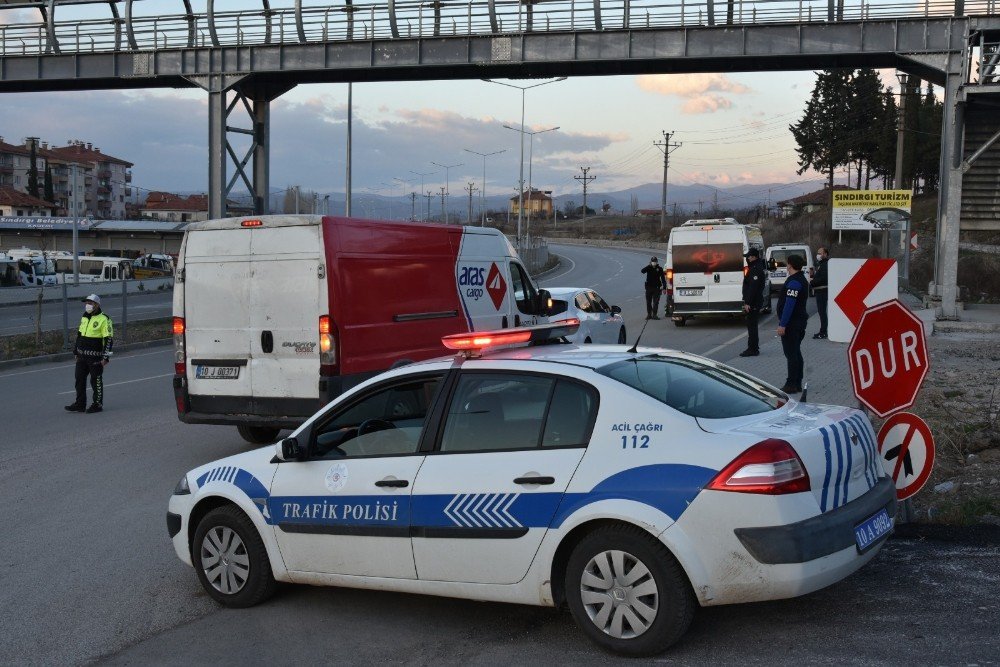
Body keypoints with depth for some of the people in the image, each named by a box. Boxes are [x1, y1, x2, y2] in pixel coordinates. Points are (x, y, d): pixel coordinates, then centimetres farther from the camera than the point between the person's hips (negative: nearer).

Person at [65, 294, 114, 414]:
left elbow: (109, 339, -13)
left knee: (96, 381, 1)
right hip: (82, 356, 7)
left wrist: (105, 357, -16)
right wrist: (76, 352, 20)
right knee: (80, 379, 8)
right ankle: (80, 404, 16)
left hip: (95, 357, -7)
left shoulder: (104, 319, -11)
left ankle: (98, 404, 11)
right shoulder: (84, 318, 13)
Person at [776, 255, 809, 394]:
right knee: (796, 353, 14)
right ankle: (797, 384, 19)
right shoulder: (802, 279, 15)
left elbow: (789, 305, -24)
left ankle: (791, 385, -6)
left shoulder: (794, 282, -18)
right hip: (800, 321, 10)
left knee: (791, 353, -8)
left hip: (791, 323, -10)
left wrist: (782, 324, -25)